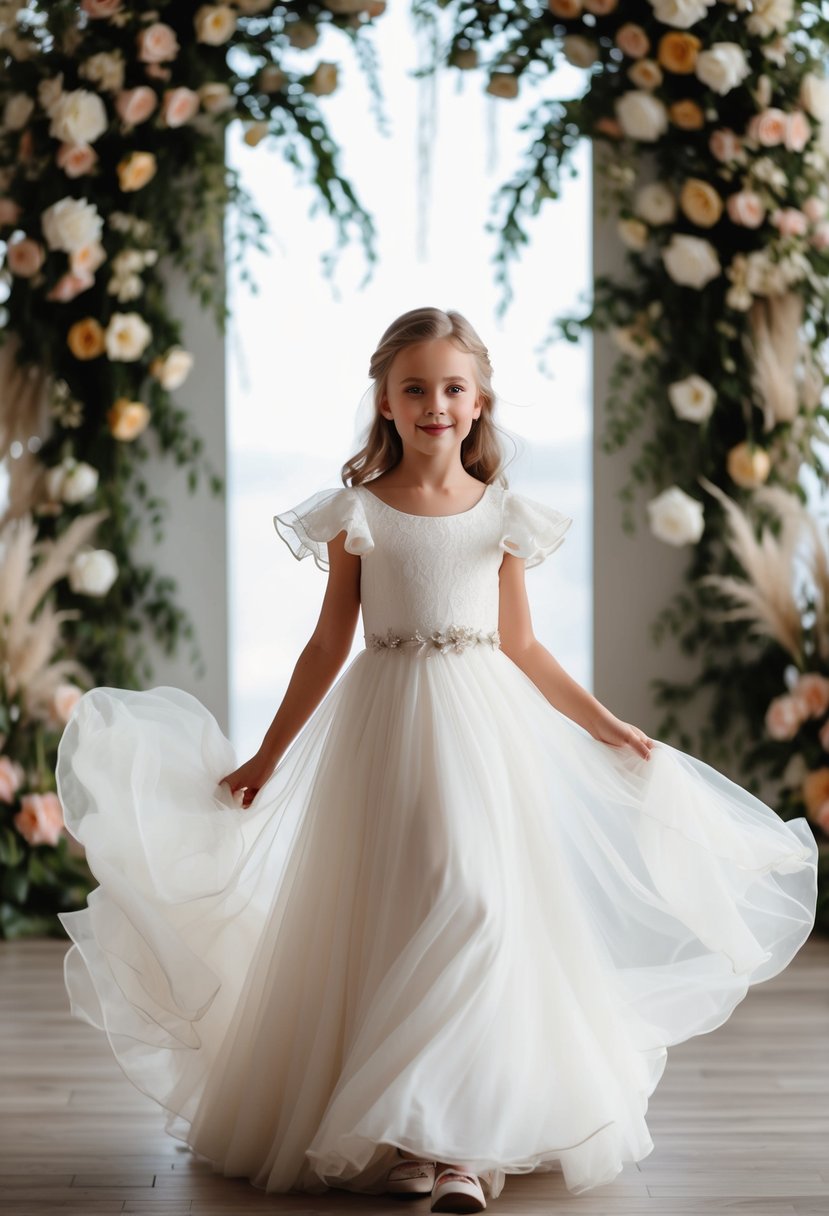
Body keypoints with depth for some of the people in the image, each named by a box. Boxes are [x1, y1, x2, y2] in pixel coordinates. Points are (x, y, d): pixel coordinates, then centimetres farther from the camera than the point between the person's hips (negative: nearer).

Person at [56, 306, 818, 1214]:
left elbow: (520, 645, 11)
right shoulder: (357, 512, 0)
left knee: (481, 909, -7)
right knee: (383, 921, 2)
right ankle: (383, 1136, 14)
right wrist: (267, 758, 5)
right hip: (385, 729, -1)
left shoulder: (504, 516, 4)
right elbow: (329, 646, 5)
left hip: (483, 726, 1)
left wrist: (606, 727, 12)